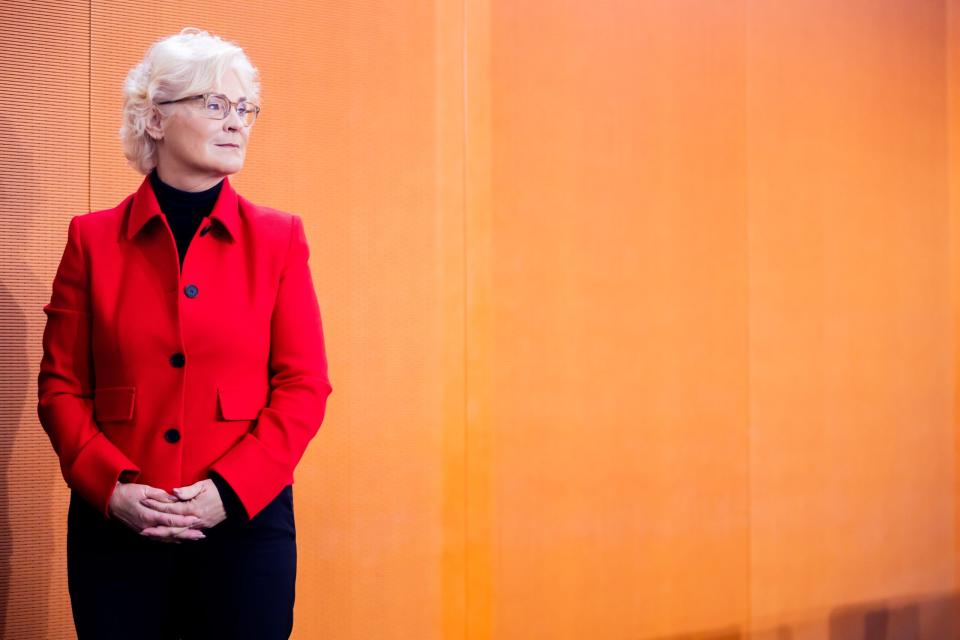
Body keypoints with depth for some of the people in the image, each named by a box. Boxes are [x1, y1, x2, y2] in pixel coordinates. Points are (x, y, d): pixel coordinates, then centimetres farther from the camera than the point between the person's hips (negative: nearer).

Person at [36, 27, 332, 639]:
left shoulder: (278, 238, 2)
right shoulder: (92, 239, 3)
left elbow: (305, 385, -1)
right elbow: (61, 385, 3)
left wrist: (230, 488, -12)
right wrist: (111, 487, -11)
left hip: (246, 520, 0)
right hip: (114, 527, 0)